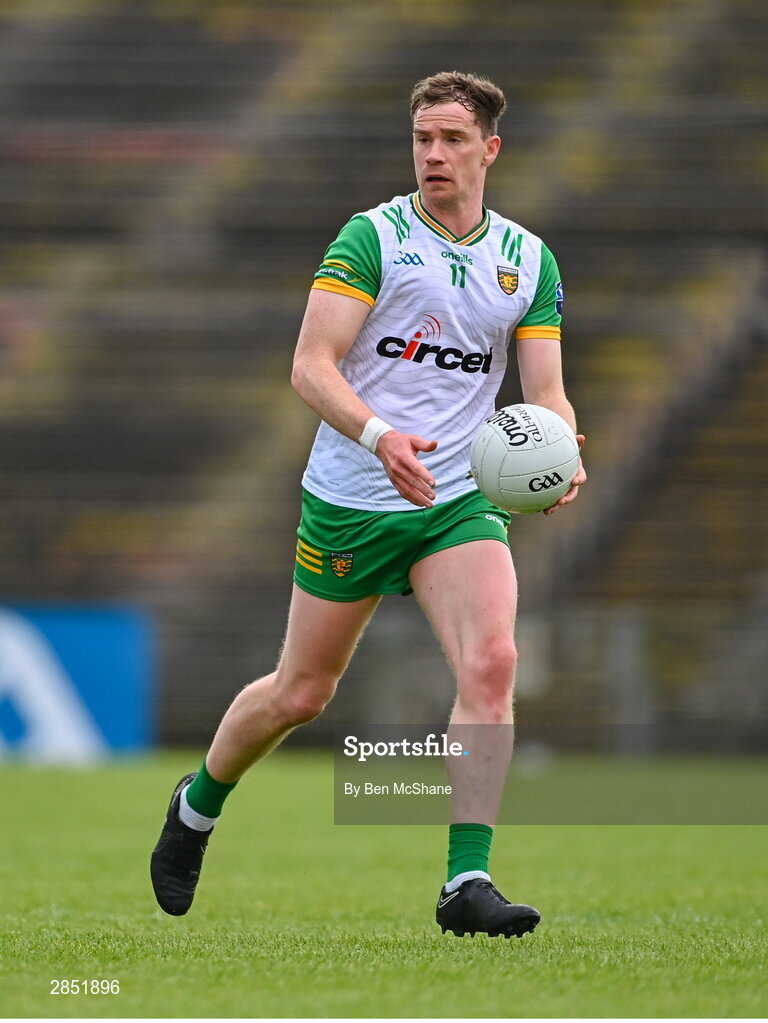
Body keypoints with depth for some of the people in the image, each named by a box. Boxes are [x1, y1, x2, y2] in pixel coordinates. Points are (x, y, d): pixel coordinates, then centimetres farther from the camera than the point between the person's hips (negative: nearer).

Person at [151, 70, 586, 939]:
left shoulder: (528, 259, 5)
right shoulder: (372, 237, -8)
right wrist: (379, 436, -32)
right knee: (301, 692, 9)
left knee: (491, 663, -21)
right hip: (350, 500, -2)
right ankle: (197, 805, 38)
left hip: (460, 502, 2)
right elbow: (311, 365, -14)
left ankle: (467, 882, -20)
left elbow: (545, 391, 4)